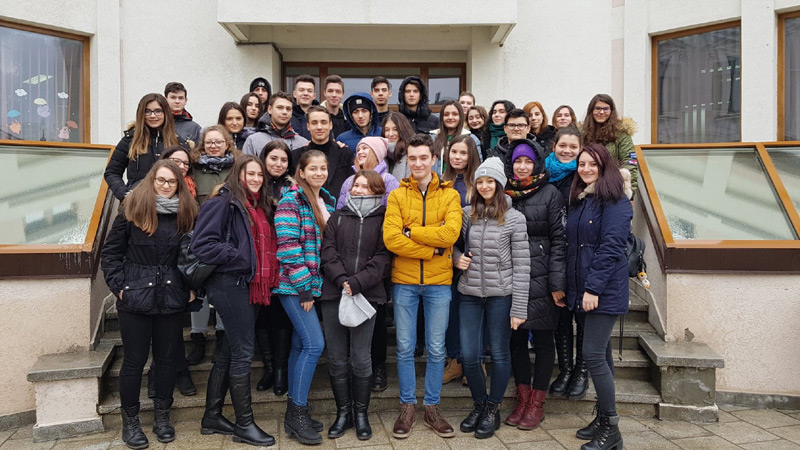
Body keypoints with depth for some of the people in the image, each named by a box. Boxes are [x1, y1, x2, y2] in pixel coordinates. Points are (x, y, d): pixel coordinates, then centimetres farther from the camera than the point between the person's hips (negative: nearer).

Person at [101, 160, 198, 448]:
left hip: (171, 299, 2)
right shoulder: (132, 209, -3)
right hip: (135, 298, -2)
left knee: (167, 358, 11)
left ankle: (162, 415, 27)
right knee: (134, 360, 6)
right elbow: (111, 252, 0)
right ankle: (130, 419, 23)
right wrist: (118, 286, -7)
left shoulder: (187, 214, 4)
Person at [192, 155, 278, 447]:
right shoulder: (223, 203, -8)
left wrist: (268, 274, 10)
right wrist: (239, 258, -16)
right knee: (243, 353, -4)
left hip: (252, 287, 8)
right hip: (231, 284, -8)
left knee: (229, 352, 14)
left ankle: (212, 417, 26)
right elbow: (202, 244, -16)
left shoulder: (261, 207, 17)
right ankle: (244, 424, 8)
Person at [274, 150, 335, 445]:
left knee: (301, 344, 12)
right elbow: (288, 246, -16)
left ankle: (294, 411, 21)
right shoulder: (291, 200, -9)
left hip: (313, 283, 7)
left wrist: (313, 285, 10)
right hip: (294, 284, -7)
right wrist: (304, 287, -16)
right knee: (314, 344, -12)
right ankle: (297, 414, 1)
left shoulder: (328, 201, 13)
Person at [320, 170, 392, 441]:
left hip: (366, 295, -3)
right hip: (333, 294, 3)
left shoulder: (383, 220, 6)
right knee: (336, 358, 6)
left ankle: (361, 413, 18)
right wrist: (342, 280, -11)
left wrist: (357, 283, -14)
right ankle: (343, 412, 21)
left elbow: (382, 258, -4)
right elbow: (328, 251, 4)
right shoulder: (337, 218, 14)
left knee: (360, 358, 0)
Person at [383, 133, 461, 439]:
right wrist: (432, 250, -16)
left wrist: (410, 232, -13)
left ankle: (432, 408, 25)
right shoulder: (397, 195, 1)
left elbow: (450, 233, -16)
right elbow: (391, 239, -13)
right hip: (404, 282, 0)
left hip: (438, 283, 0)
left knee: (436, 350, 9)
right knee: (405, 348, 8)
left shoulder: (449, 195, 1)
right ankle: (407, 407, 24)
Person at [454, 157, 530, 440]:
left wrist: (519, 308, -10)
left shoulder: (514, 218, -6)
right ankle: (479, 405, 29)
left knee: (499, 354, 9)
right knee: (469, 355, 5)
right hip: (470, 294, 3)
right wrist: (457, 258, -4)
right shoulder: (466, 214, 4)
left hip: (500, 295, -3)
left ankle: (493, 410, 27)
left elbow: (521, 266, -7)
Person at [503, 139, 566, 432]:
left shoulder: (550, 194, -1)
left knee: (542, 339, 5)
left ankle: (537, 404, 16)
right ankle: (522, 399, 22)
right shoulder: (505, 193, 10)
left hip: (540, 278, -4)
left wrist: (557, 284, -11)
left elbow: (558, 240, -5)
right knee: (516, 338, 9)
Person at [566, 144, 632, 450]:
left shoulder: (615, 201, -9)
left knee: (594, 354, -10)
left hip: (604, 291, -8)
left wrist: (594, 287, -21)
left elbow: (611, 247, -17)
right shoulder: (577, 201, 16)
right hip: (580, 291, 8)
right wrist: (569, 286, 12)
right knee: (600, 353, 14)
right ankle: (603, 419, 23)